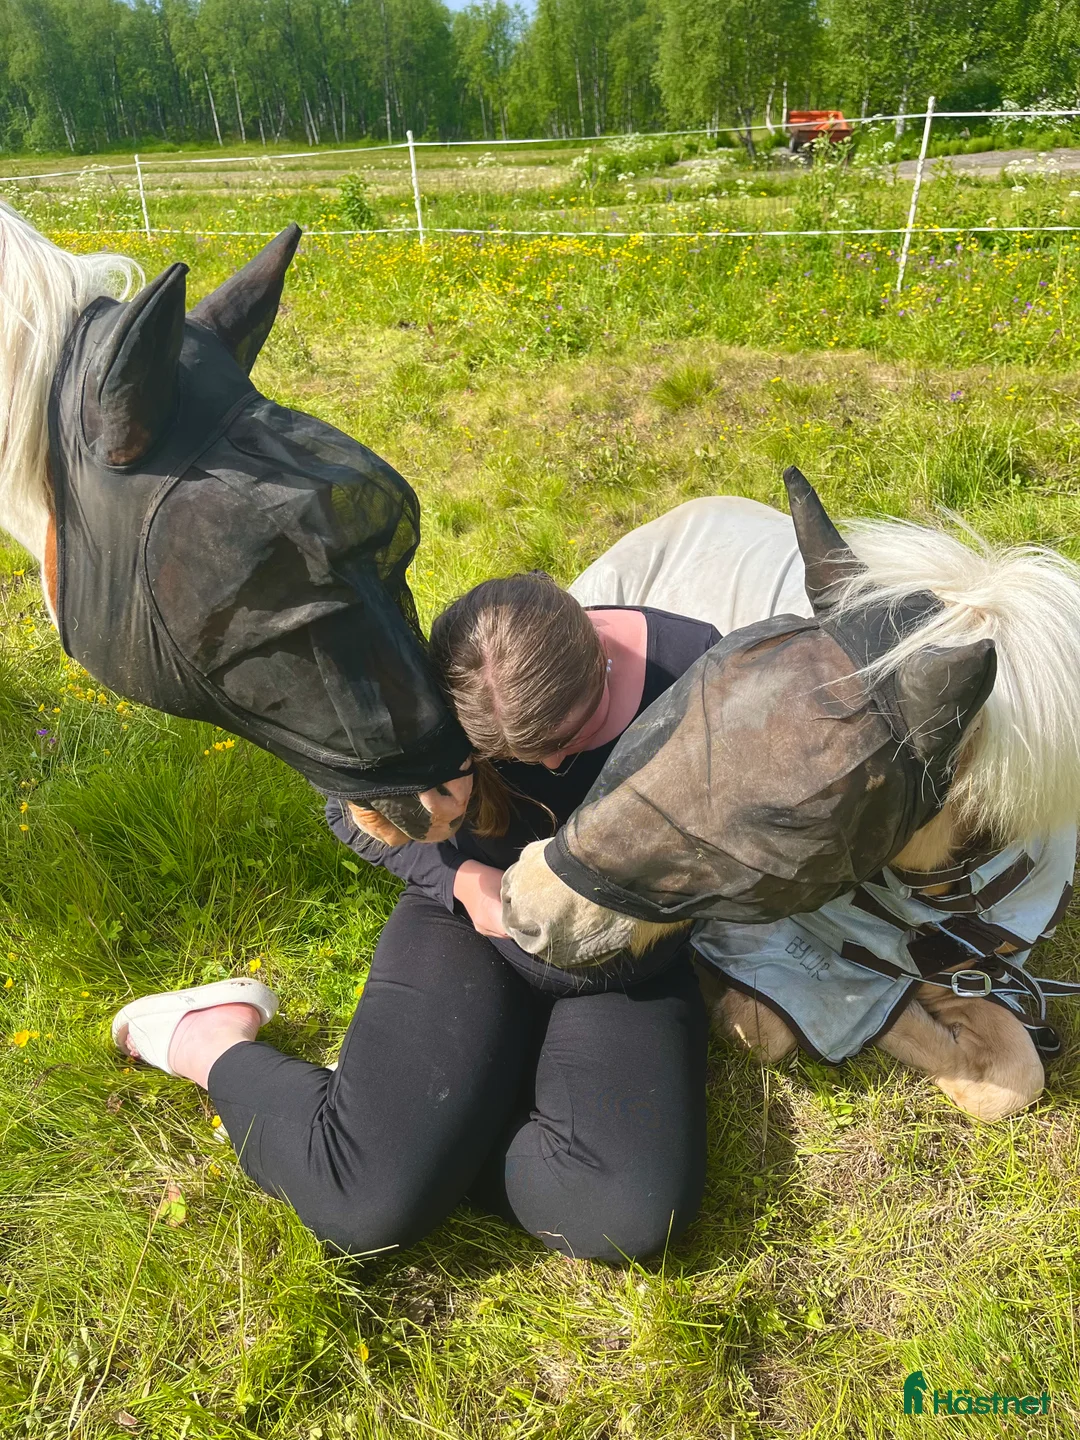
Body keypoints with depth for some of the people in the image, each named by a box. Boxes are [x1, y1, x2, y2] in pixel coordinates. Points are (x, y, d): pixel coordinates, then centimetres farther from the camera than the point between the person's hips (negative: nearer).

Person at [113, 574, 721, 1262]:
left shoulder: (691, 663, -18)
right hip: (474, 924, -1)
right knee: (364, 1205, -18)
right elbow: (355, 810, 0)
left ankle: (421, 1129, -1)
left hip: (629, 964, 2)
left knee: (634, 1217, -23)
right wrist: (461, 877, -18)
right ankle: (215, 1043, 9)